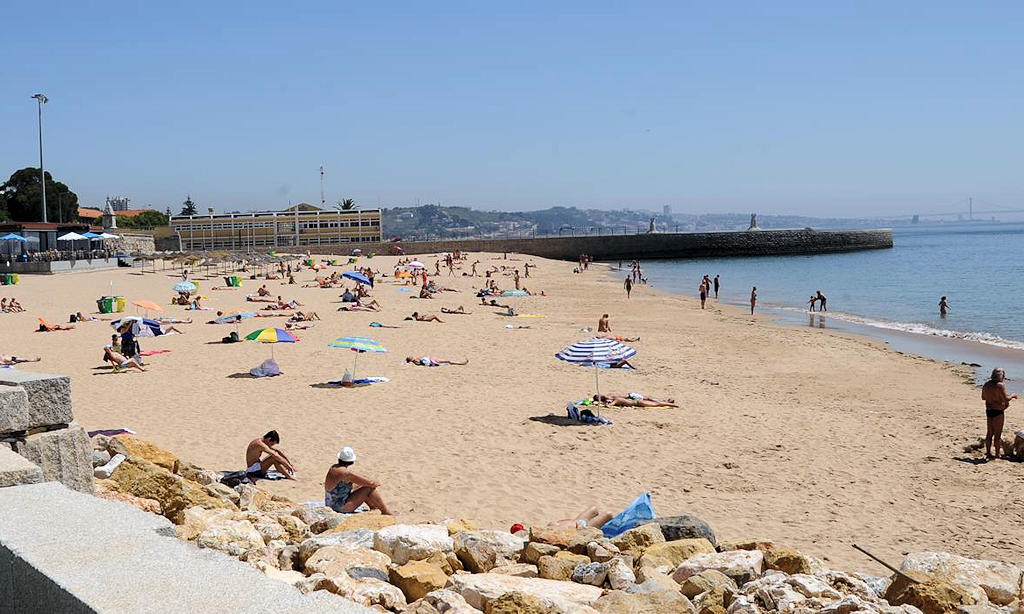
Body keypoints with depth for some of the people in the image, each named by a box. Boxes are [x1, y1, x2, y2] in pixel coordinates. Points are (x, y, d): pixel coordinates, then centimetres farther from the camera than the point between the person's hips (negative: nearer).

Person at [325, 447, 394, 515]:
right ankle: (386, 512, 3)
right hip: (341, 508, -9)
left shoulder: (333, 467, 4)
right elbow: (370, 483, -17)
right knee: (370, 488, -10)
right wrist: (377, 483, 5)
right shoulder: (347, 473, -23)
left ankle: (374, 508, 28)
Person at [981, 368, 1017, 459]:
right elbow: (1006, 399, -17)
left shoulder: (986, 384, 5)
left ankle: (988, 453, 18)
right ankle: (998, 454, 7)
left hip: (988, 410, 7)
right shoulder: (1000, 385, -17)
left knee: (989, 433, 14)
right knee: (998, 433, 2)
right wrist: (1013, 396, 1)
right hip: (998, 411, -7)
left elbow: (983, 397, 15)